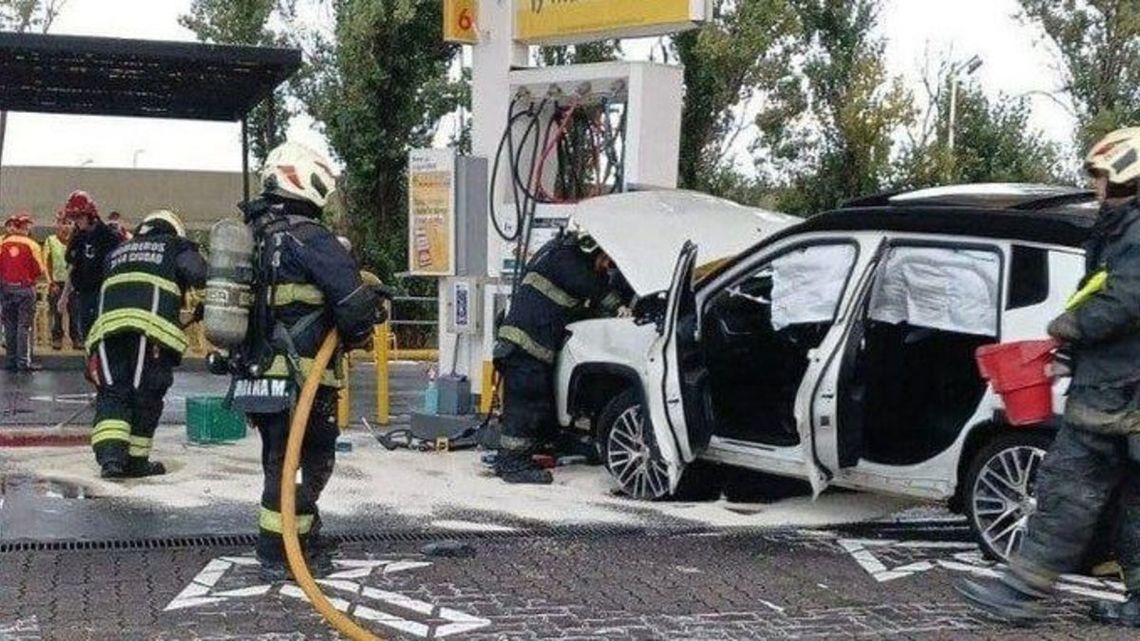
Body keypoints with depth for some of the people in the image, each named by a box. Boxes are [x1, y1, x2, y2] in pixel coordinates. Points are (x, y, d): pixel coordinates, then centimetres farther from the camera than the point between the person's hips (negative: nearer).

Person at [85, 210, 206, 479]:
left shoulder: (118, 251, 36)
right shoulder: (177, 247, 22)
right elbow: (198, 274, 3)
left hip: (108, 324, 3)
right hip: (151, 326, -3)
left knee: (111, 393, 4)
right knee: (145, 394, 7)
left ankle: (110, 455, -13)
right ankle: (135, 459, 12)